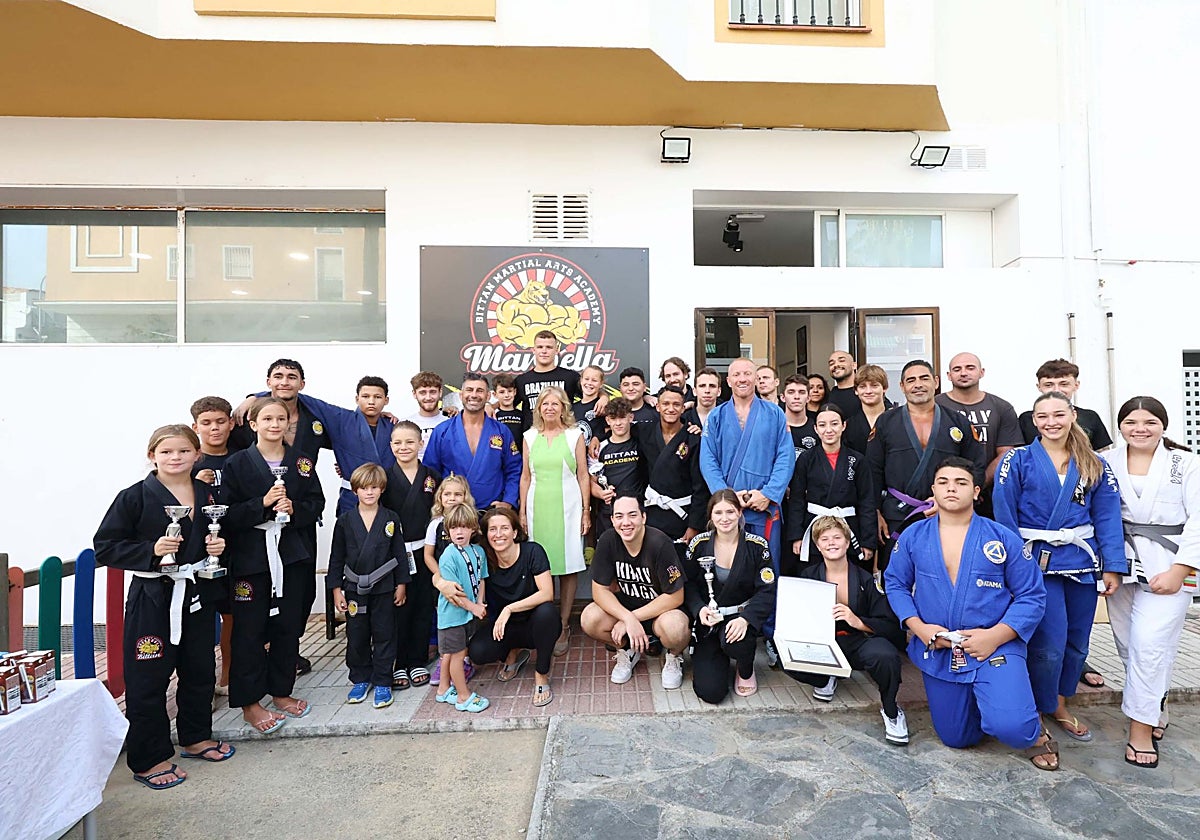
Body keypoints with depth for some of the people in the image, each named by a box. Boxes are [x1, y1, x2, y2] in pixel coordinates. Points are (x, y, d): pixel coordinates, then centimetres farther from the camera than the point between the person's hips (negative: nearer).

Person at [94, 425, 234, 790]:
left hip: (198, 594, 5)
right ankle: (149, 759, 19)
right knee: (148, 678, 3)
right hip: (152, 598, -5)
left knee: (200, 670, 16)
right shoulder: (135, 497, -10)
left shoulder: (207, 494, 5)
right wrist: (151, 551, -22)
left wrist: (218, 546, -3)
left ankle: (196, 737, 36)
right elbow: (105, 548, -9)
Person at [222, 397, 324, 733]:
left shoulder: (301, 462, 7)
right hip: (252, 556, -3)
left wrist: (294, 509, -14)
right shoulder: (237, 463, -2)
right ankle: (249, 702, 17)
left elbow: (317, 502, 5)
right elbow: (229, 514, -8)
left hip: (293, 555, 3)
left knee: (288, 626, 11)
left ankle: (281, 690, 27)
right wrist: (263, 503, -20)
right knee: (249, 630, 3)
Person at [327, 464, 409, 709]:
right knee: (356, 637, 12)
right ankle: (360, 680, 29)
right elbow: (337, 557, 3)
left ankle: (382, 683, 18)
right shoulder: (345, 521, 0)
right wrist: (336, 589, 0)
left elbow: (400, 553, 2)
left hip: (383, 588, -1)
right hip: (354, 588, 1)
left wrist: (401, 584, 0)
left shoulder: (391, 519, -2)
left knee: (384, 635, 6)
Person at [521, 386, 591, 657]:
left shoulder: (575, 435, 4)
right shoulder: (530, 437, 9)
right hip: (538, 507, 2)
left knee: (568, 566, 0)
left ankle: (563, 626, 9)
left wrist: (586, 511, 0)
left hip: (567, 507, -2)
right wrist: (522, 511, 9)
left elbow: (583, 475, 4)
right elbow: (525, 476, 12)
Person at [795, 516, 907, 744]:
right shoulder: (808, 576, 1)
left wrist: (859, 622, -25)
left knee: (885, 655, -35)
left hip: (859, 641, -1)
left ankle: (891, 711, -2)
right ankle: (825, 680, 9)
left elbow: (891, 626, -8)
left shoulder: (865, 579, -4)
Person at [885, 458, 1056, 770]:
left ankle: (1032, 732, 12)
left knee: (1010, 727, -25)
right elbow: (896, 584, 5)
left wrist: (995, 636, -16)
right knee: (955, 738, 14)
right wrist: (919, 627, -11)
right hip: (937, 651, 2)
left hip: (995, 648, -2)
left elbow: (1031, 596, -4)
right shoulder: (913, 537, -1)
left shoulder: (1003, 539, -5)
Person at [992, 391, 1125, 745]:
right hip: (1036, 562, -4)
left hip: (1082, 562, 4)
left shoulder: (1095, 466, 6)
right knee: (1049, 645, -5)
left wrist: (1113, 566, -4)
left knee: (1076, 642, 14)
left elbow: (1107, 518, 4)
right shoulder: (1018, 461, -5)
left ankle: (1059, 704, 35)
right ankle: (1038, 714, 15)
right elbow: (1004, 516, -8)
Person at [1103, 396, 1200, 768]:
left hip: (1168, 566, -3)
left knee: (1149, 643, -10)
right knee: (1128, 644, 8)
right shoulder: (1106, 463, 4)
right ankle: (1156, 711, 30)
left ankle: (1142, 727, 3)